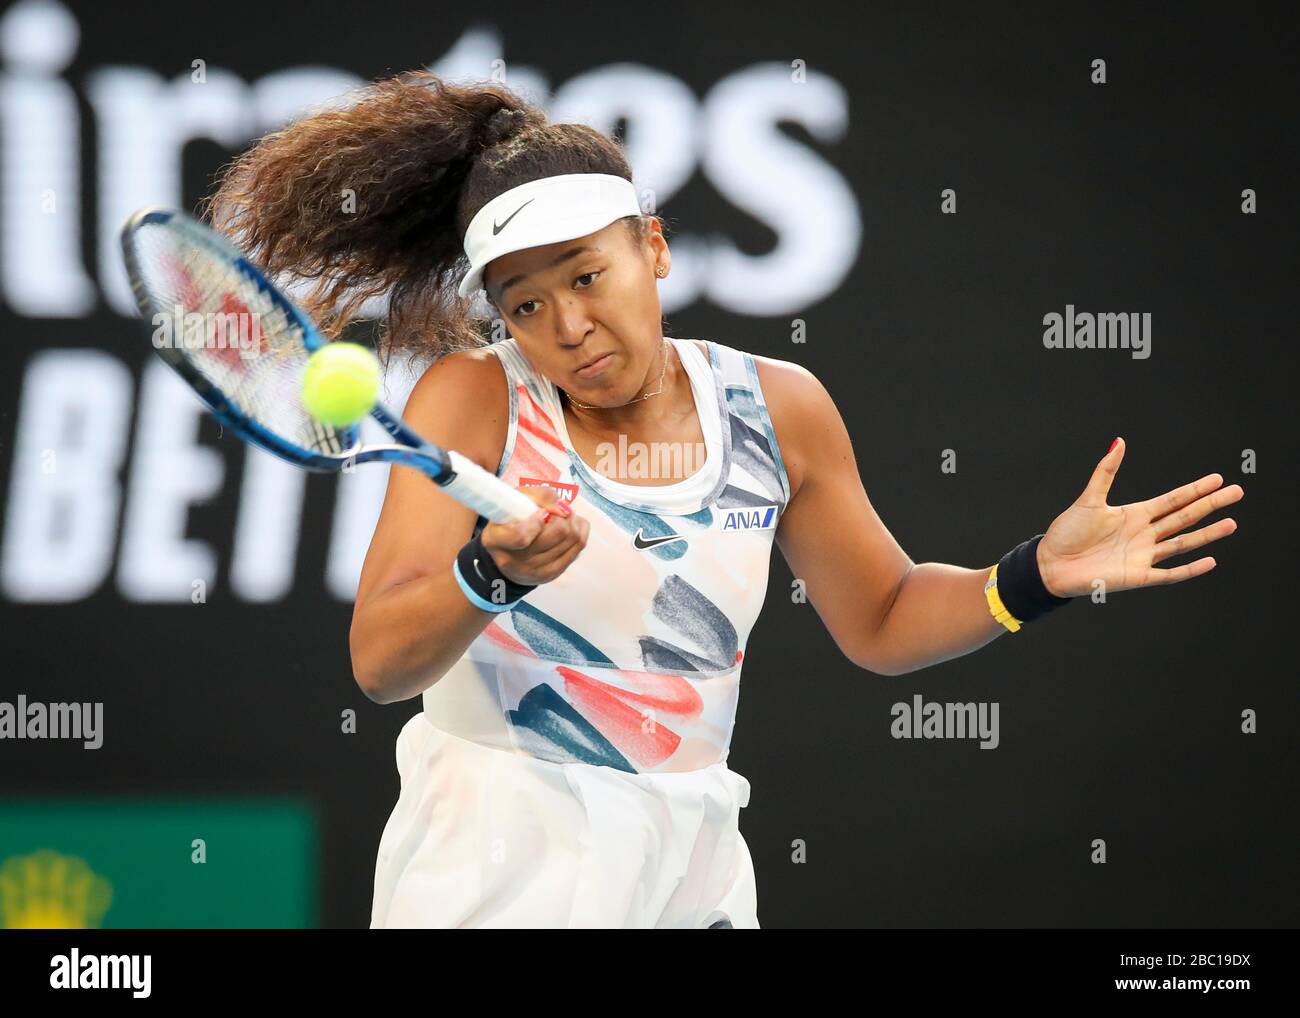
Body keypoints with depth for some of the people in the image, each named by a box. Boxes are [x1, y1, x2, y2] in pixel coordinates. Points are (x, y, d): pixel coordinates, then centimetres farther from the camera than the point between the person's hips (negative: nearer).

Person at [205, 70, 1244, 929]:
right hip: (486, 873, -3)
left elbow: (879, 621, 13)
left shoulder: (779, 408, 0)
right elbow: (378, 663, -18)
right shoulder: (474, 399, -10)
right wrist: (491, 577, -37)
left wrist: (1035, 576, -2)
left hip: (685, 874, 3)